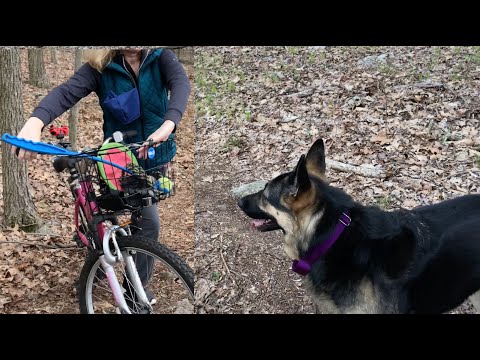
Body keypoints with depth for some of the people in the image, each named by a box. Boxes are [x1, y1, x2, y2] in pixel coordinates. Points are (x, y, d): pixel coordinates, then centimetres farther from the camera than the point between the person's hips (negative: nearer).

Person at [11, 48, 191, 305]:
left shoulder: (161, 56, -10)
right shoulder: (101, 66, -14)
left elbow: (181, 82, -30)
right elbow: (66, 92, -29)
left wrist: (167, 125, -51)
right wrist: (35, 122, -50)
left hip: (157, 155, 3)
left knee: (141, 218, 18)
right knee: (149, 222, -10)